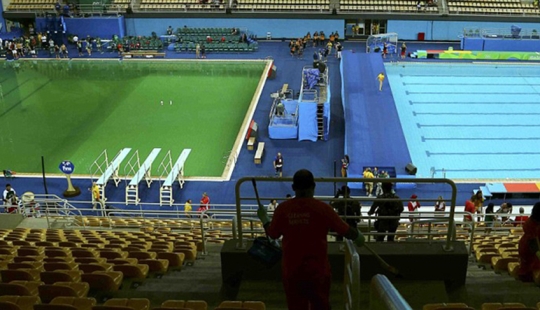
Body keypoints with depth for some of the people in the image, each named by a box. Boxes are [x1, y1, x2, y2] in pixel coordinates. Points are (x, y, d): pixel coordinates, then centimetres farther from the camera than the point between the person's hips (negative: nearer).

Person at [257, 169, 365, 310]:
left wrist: (264, 218, 24)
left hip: (291, 270, 2)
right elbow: (346, 231, -6)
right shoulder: (322, 208, -12)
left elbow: (272, 234, 5)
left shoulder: (283, 209, -7)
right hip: (317, 270, -2)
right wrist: (358, 237, 16)